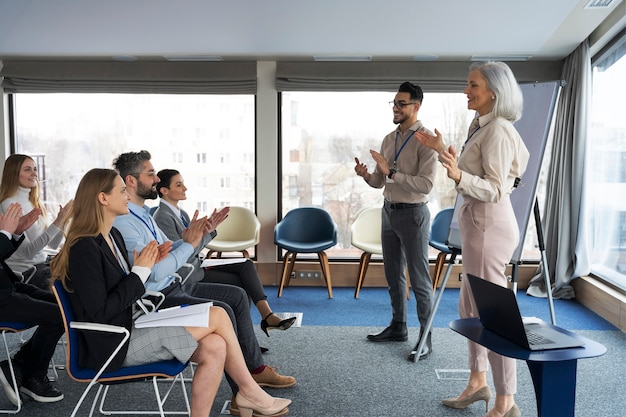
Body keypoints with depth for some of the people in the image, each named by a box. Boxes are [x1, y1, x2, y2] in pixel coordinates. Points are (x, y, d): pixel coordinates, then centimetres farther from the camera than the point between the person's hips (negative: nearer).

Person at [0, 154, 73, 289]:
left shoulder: (35, 203, 11)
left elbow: (53, 245, 9)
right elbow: (27, 252, -20)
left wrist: (63, 220, -6)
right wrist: (57, 223, -24)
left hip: (42, 263, 7)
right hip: (24, 272, -7)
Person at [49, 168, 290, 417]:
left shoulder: (113, 236, 11)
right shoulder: (85, 248, -17)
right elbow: (100, 314, -21)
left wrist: (148, 265, 0)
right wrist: (140, 271, -16)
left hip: (130, 329, 8)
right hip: (114, 346, -8)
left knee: (215, 348, -13)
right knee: (218, 315, -12)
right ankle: (249, 392, 5)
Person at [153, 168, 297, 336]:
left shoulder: (181, 214, 13)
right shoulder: (163, 217, -15)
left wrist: (210, 229, -1)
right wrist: (207, 231, -21)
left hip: (197, 266, 8)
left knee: (247, 266, -9)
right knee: (241, 284, -13)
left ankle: (267, 315, -17)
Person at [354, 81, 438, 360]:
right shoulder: (389, 139, 9)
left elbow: (426, 184, -23)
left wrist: (391, 172, -26)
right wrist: (366, 175, -9)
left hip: (412, 213, -8)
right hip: (389, 211, 8)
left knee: (419, 279, 0)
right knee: (393, 275, 17)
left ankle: (426, 338, 12)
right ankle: (398, 327, 32)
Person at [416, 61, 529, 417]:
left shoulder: (498, 130, -16)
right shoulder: (480, 127, 13)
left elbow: (496, 189, -21)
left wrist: (459, 176, -36)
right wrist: (443, 149, 20)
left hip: (489, 224, -11)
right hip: (478, 222, 11)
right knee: (470, 306, 17)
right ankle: (478, 382, 32)